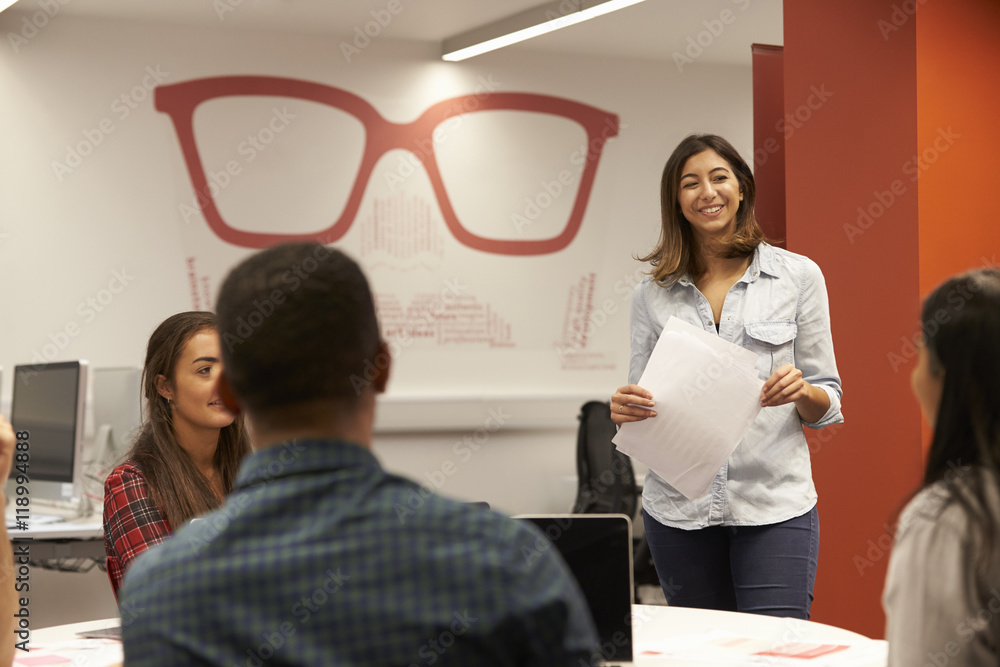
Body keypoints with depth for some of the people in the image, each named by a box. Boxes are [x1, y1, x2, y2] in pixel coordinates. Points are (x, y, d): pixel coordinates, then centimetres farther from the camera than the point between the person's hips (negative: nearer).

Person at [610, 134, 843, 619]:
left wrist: (801, 392, -15)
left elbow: (828, 403, 7)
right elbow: (640, 403, 11)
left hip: (774, 505, -2)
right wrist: (624, 409, -12)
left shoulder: (799, 276, 3)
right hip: (678, 510, 2)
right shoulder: (651, 294, 7)